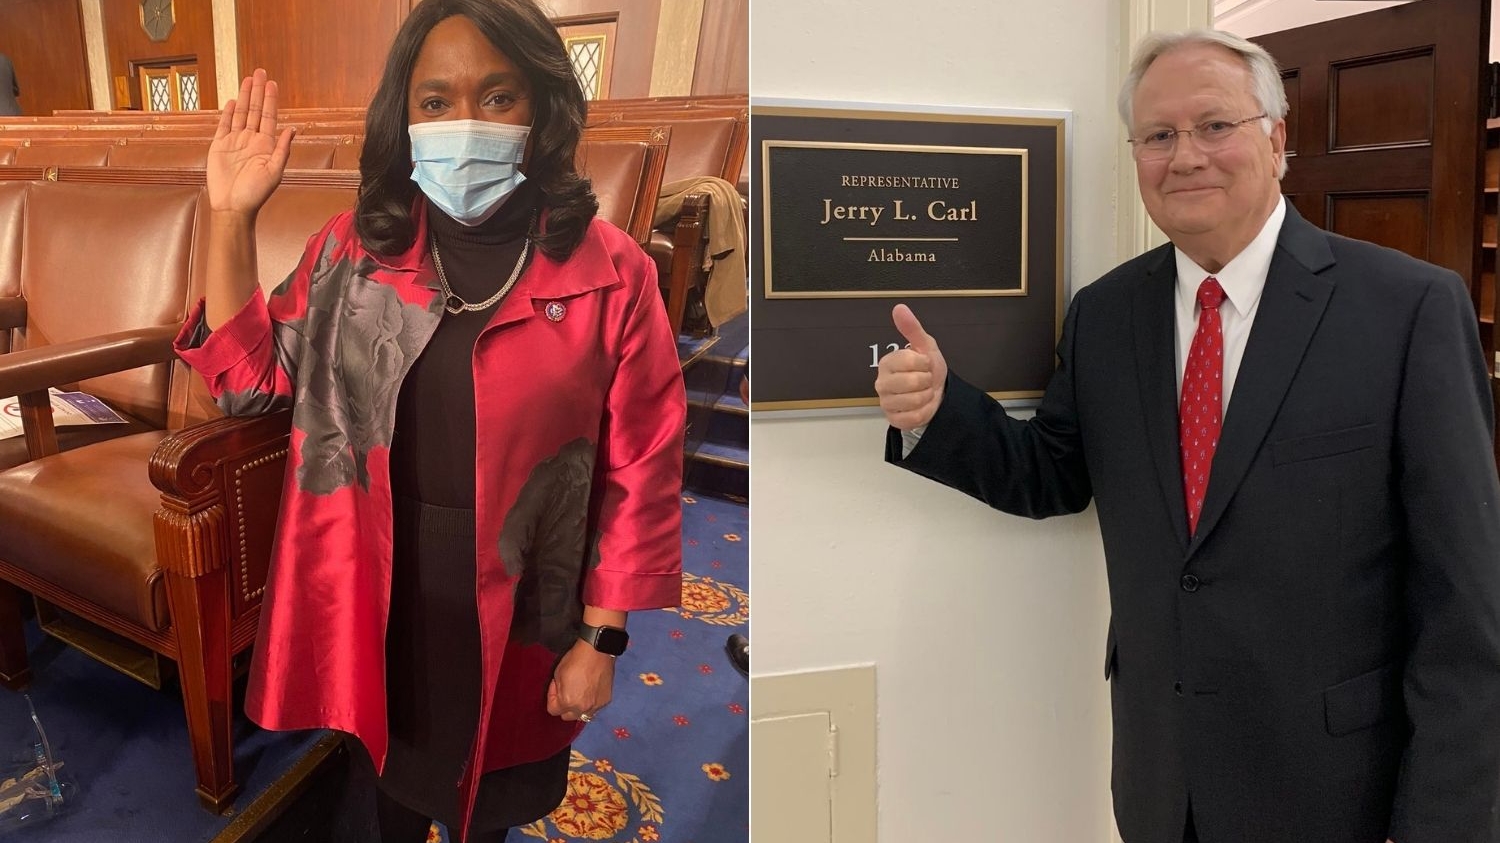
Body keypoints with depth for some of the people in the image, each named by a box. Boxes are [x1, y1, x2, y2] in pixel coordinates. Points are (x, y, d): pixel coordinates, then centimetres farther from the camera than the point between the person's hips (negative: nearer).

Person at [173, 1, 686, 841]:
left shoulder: (610, 272, -16)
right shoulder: (354, 248, -5)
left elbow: (641, 471, -11)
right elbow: (250, 376, 4)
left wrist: (601, 641, -8)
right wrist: (231, 218, -7)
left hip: (513, 603, -2)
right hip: (377, 587, 3)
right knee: (389, 768, 26)